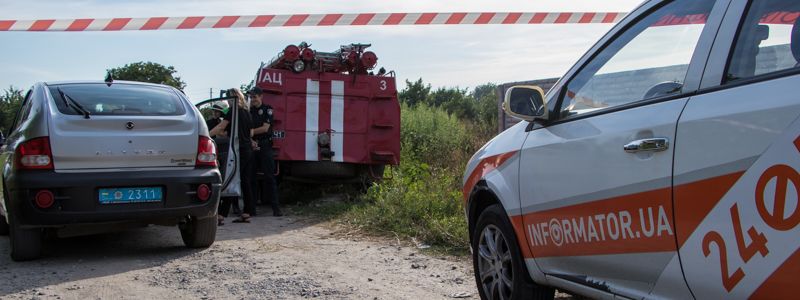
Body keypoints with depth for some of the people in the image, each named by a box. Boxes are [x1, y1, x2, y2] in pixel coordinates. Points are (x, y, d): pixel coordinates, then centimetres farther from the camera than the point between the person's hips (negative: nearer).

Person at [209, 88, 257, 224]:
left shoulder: (234, 110, -7)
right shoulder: (246, 111, 15)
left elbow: (220, 127, -13)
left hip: (239, 150, -8)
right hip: (248, 150, 8)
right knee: (245, 182, 9)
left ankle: (221, 214, -11)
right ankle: (247, 213, 10)